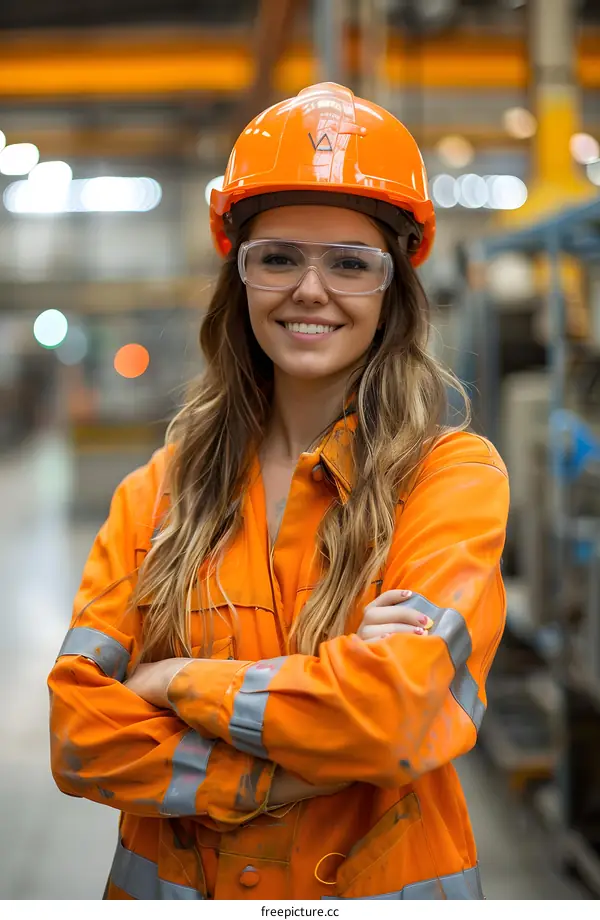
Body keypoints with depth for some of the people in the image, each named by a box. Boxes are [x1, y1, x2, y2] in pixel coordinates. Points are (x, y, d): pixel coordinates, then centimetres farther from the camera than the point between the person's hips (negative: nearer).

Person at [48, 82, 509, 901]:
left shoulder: (456, 474, -11)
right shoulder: (159, 490, -2)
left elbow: (397, 707, -25)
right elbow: (80, 731, -10)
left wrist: (173, 680, -14)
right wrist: (283, 773, -22)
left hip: (383, 879, -2)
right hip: (171, 881, 3)